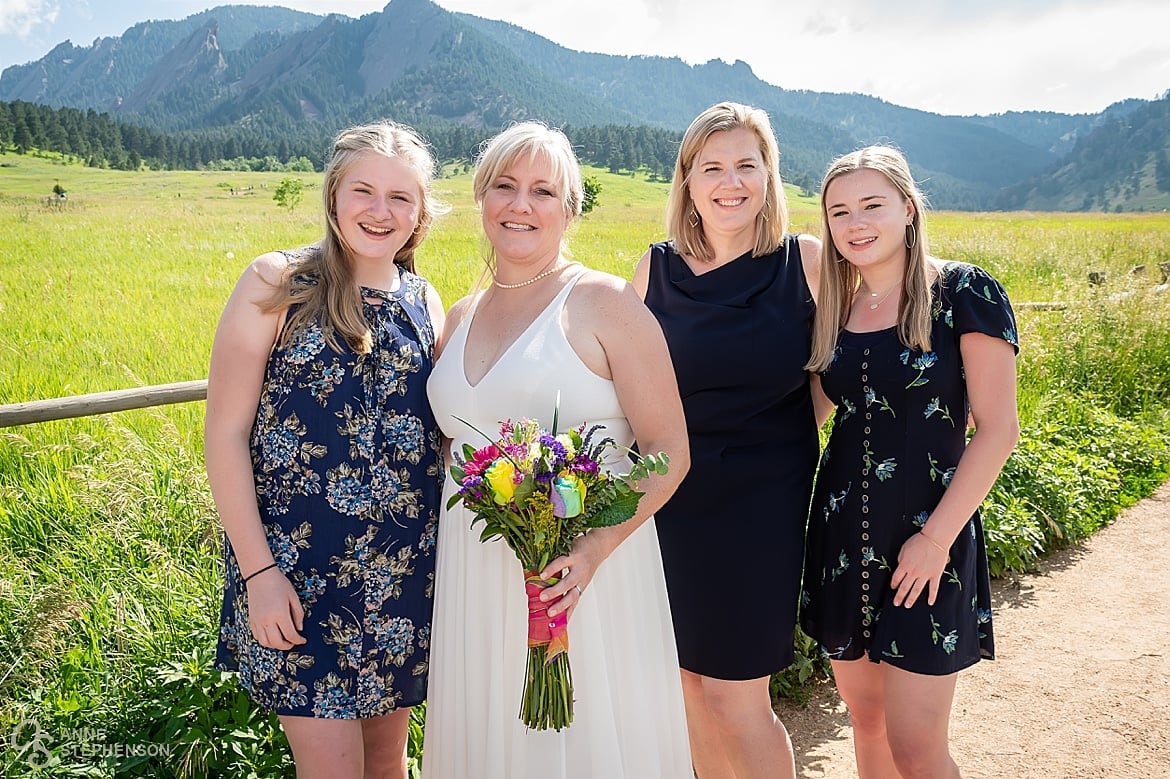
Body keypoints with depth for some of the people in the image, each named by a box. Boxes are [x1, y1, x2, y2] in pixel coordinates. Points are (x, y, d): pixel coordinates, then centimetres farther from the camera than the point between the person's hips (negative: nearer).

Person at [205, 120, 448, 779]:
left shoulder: (426, 303, 5)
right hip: (299, 566, -4)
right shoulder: (278, 282, -7)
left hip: (405, 569, 4)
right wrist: (258, 570, -12)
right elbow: (225, 433, -9)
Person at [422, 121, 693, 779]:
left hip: (582, 573, -5)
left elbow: (669, 452, -11)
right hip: (475, 573, 5)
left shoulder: (604, 302, -8)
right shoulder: (461, 318, 9)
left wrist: (596, 548, -23)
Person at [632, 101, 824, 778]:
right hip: (670, 498, 3)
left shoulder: (807, 261, -4)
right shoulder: (655, 269, 1)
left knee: (736, 698, 1)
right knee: (694, 687, 13)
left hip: (762, 501, -2)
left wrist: (779, 439, -3)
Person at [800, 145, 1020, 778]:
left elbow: (998, 430, -12)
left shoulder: (962, 292, -8)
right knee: (864, 716, 16)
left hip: (926, 535, -5)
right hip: (844, 534, 5)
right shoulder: (834, 309, 7)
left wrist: (936, 538, -15)